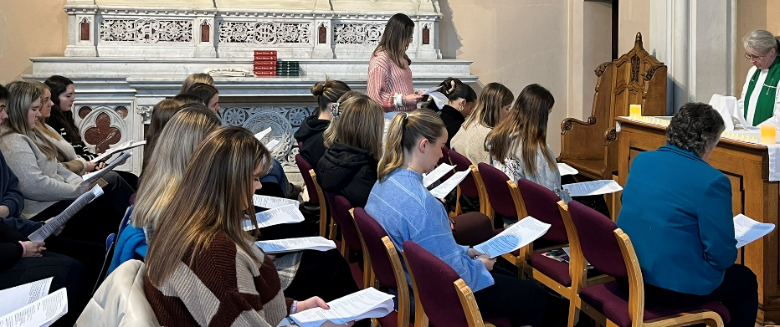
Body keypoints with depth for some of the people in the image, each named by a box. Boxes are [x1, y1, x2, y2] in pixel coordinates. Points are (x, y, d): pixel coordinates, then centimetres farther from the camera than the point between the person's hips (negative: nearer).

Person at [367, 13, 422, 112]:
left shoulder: (400, 58, 17)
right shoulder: (380, 59, -9)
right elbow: (374, 95, -14)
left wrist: (416, 95, 13)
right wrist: (403, 100, -16)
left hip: (407, 114, 8)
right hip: (392, 116, -8)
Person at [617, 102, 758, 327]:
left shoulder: (640, 160, 3)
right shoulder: (712, 181, -18)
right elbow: (722, 256, -17)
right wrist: (724, 256, 7)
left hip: (627, 275, 7)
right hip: (675, 288, -7)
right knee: (746, 281, 22)